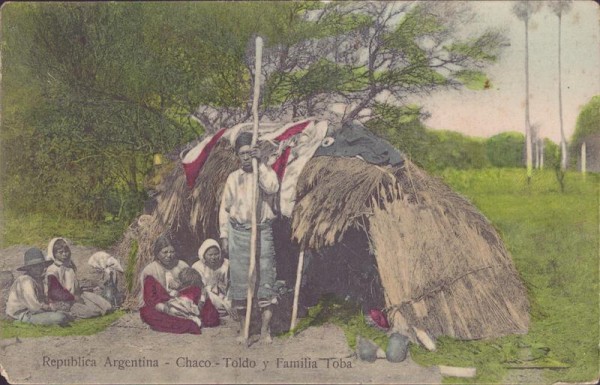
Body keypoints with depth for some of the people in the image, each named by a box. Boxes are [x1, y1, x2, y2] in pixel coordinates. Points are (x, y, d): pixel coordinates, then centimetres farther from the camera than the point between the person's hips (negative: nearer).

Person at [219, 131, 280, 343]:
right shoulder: (233, 178, 7)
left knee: (266, 278, -5)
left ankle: (265, 329, 0)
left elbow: (272, 187, -22)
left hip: (262, 232, -1)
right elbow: (224, 208, 11)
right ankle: (243, 328, 15)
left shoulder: (266, 173, 3)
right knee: (239, 280, 4)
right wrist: (224, 236, 5)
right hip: (238, 232, 2)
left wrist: (260, 163, -20)